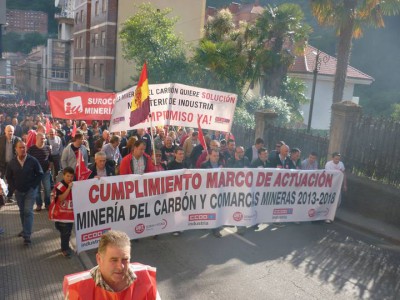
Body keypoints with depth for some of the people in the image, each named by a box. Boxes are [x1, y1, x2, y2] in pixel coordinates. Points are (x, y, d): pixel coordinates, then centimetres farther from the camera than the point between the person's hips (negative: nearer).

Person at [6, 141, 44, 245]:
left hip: (30, 190, -4)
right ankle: (25, 230, 33)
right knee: (22, 211, 15)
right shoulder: (12, 162, -4)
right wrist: (14, 187, 0)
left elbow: (40, 174, -6)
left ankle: (27, 236, -7)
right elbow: (8, 176, 8)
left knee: (28, 211, -9)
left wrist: (33, 186, -10)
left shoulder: (33, 160, -13)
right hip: (18, 191, 4)